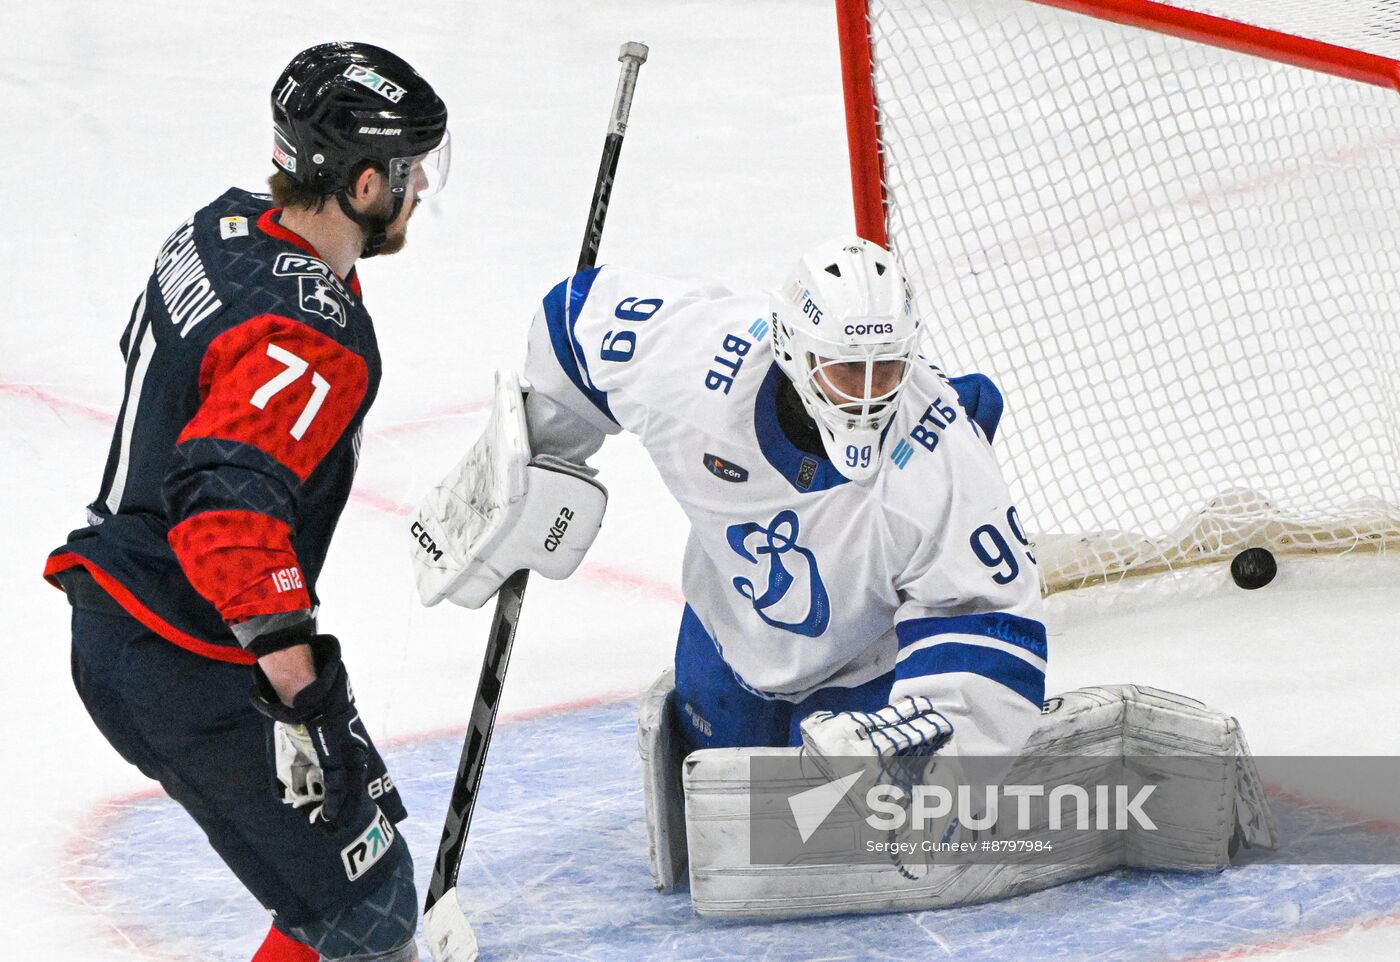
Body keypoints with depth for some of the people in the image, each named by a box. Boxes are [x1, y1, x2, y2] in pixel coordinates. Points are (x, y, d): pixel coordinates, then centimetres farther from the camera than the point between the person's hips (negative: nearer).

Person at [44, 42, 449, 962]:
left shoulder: (223, 227, 3)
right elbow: (226, 509, -38)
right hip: (188, 672, -10)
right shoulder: (312, 338, -27)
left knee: (368, 824, 23)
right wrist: (300, 685, -38)